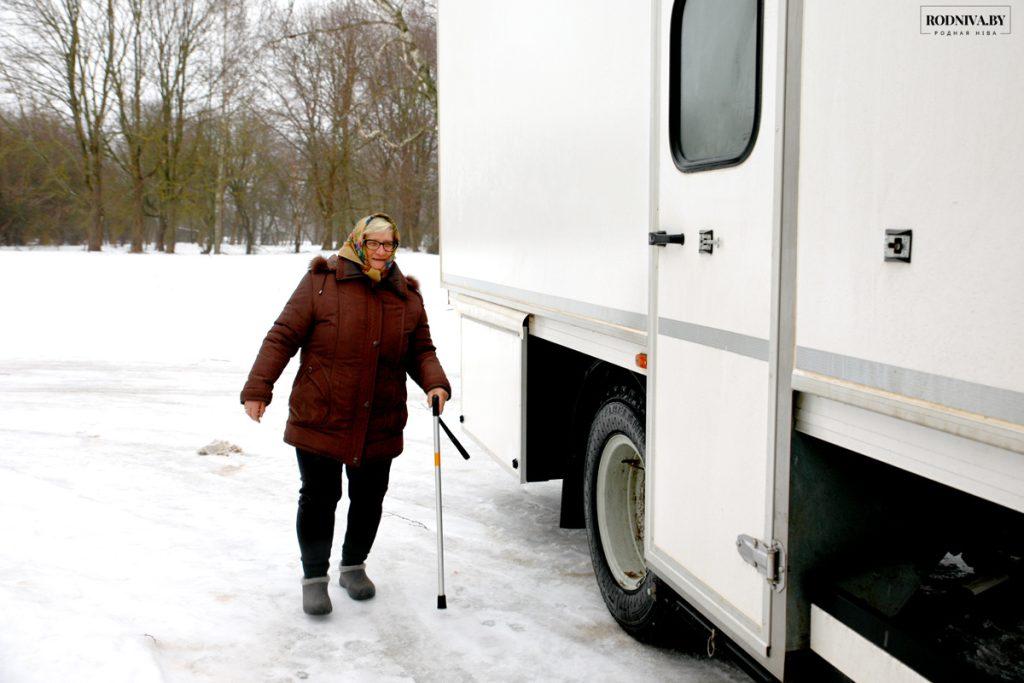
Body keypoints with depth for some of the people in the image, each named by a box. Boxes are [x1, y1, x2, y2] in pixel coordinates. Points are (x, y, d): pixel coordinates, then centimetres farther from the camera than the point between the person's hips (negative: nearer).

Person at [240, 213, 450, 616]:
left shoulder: (407, 296, 7)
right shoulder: (321, 283, -6)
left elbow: (421, 351, 12)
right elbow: (283, 337, -6)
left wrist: (436, 384, -7)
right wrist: (258, 389, -12)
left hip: (380, 426, 4)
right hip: (319, 418, -4)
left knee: (369, 500, 14)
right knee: (319, 499, 3)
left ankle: (354, 565, 37)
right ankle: (314, 577, 21)